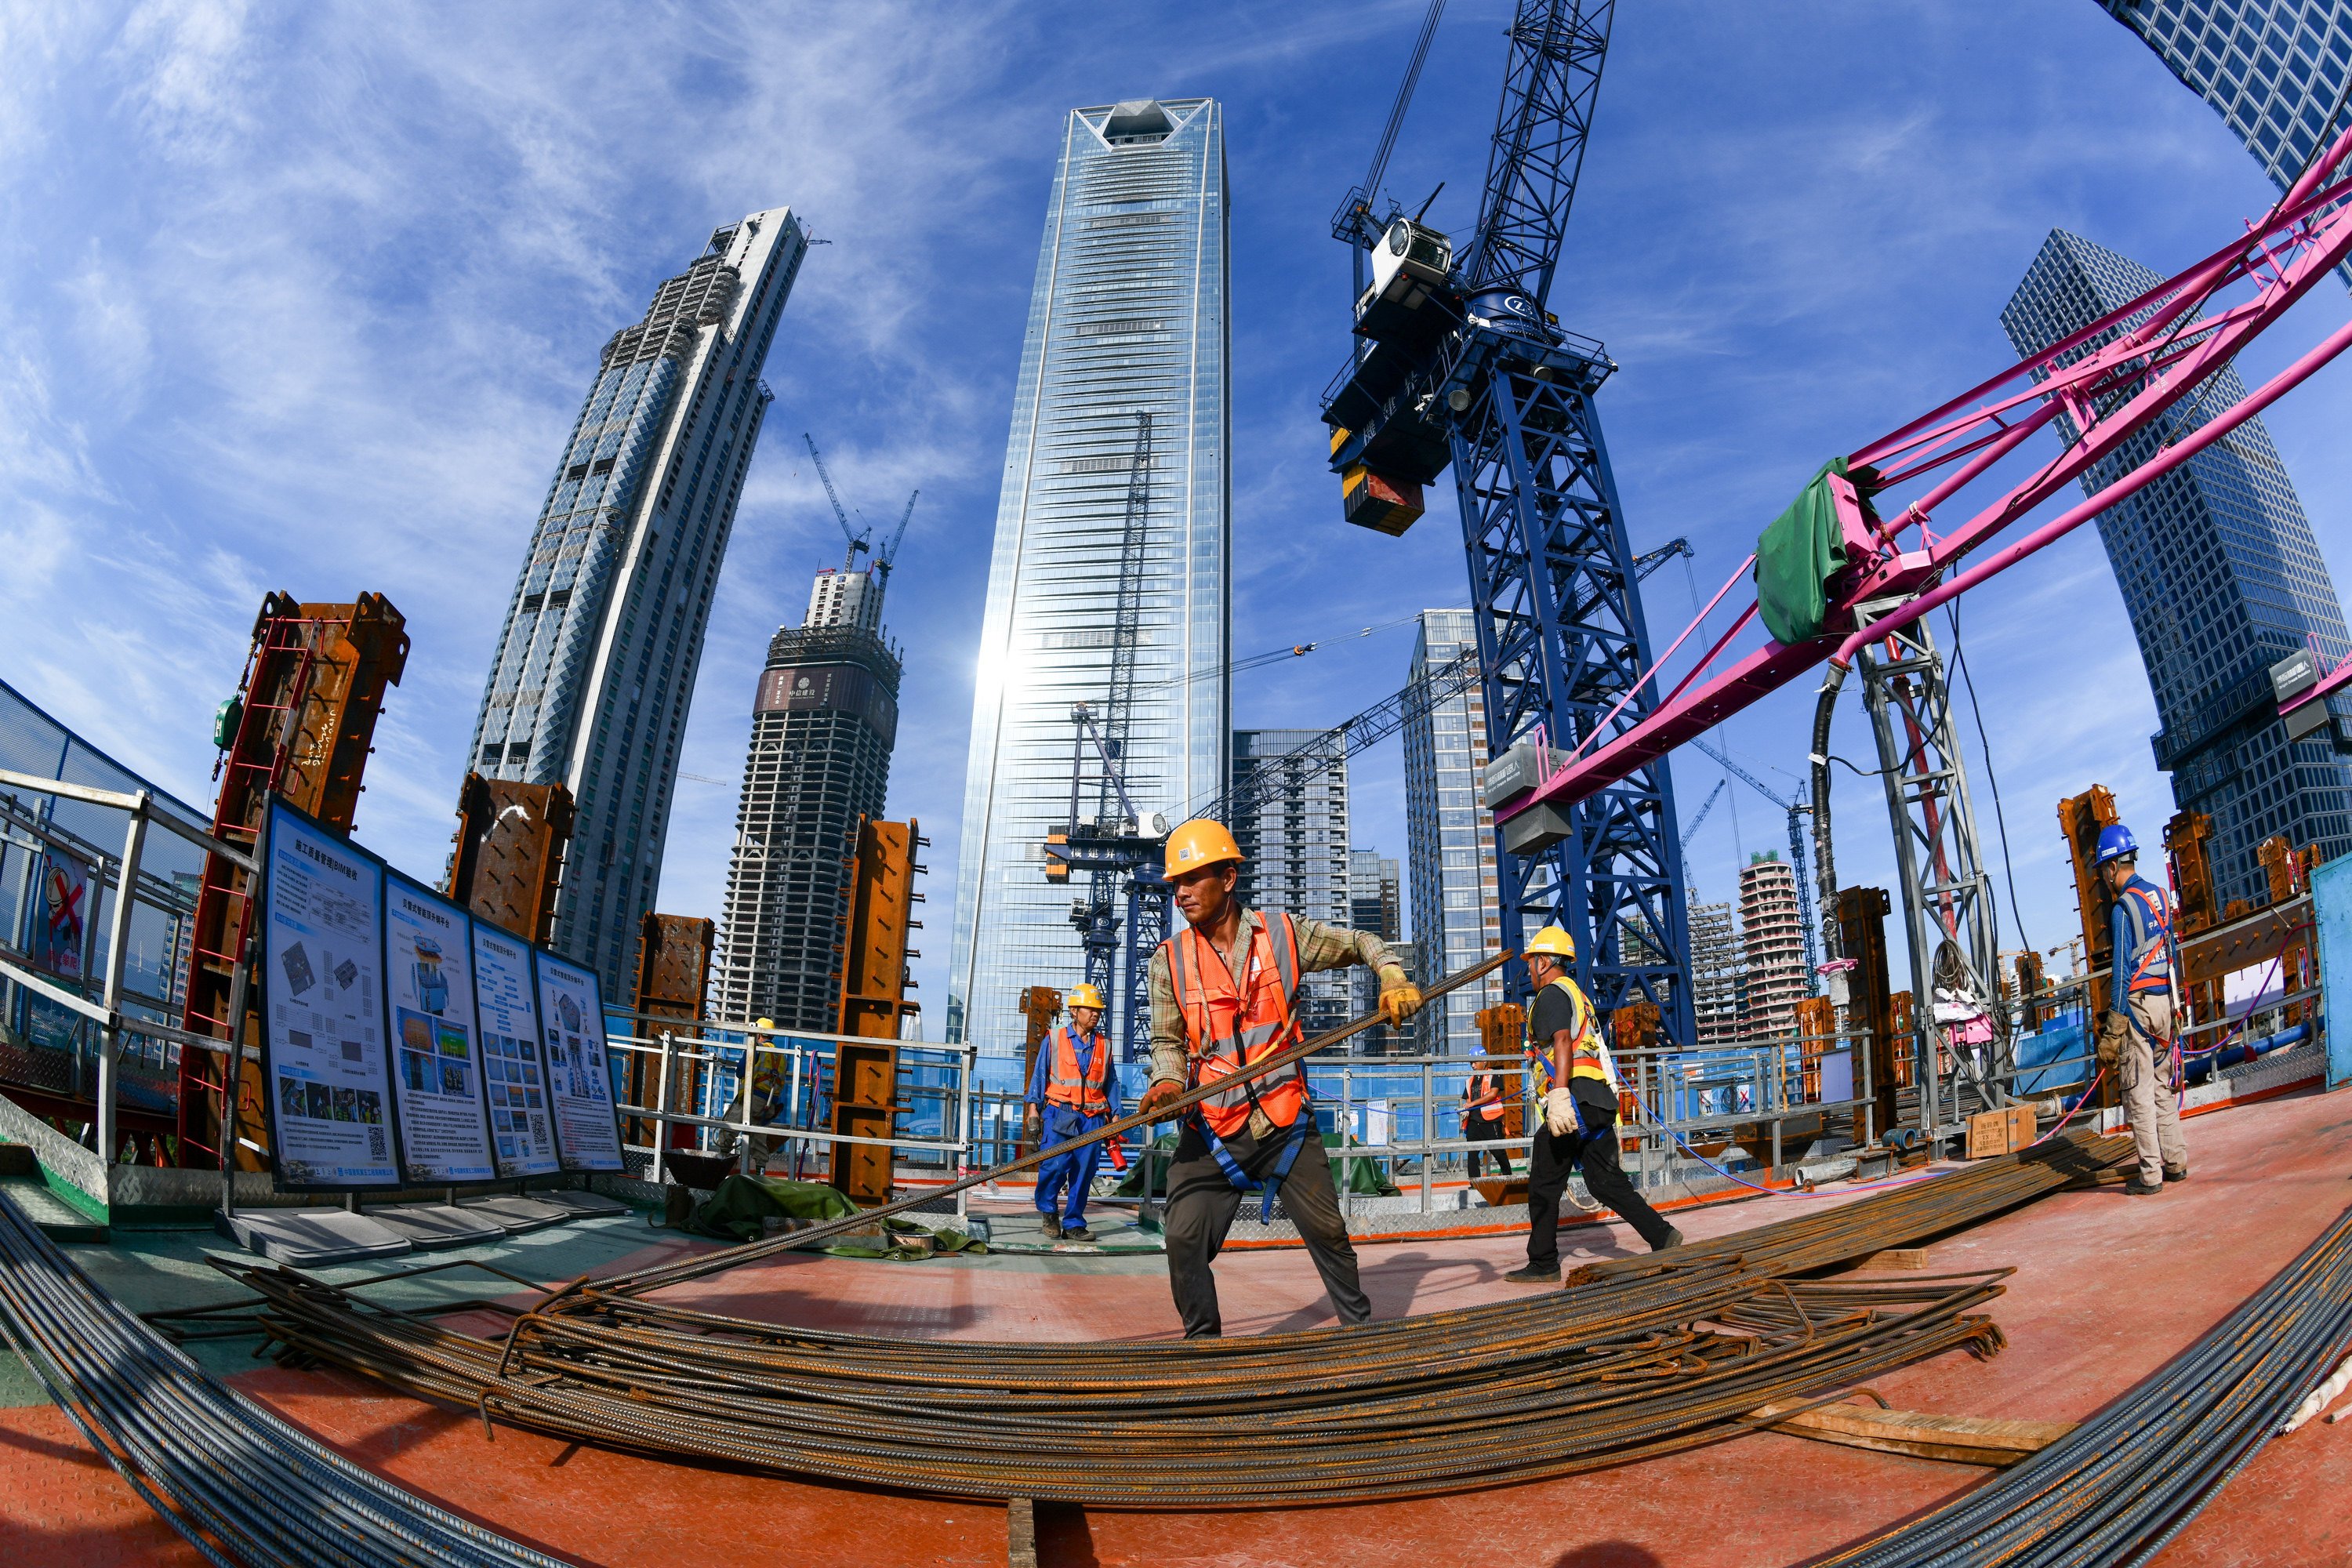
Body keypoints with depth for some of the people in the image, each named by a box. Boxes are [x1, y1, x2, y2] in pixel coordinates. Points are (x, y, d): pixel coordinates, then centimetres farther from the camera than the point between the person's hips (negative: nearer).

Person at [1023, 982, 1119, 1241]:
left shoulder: (1104, 1045, 14)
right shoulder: (1054, 1039, 5)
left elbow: (1111, 1083, 17)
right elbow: (1040, 1074, 6)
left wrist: (1115, 1115, 12)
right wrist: (1033, 1107, -1)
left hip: (1092, 1118, 3)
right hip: (1059, 1113, -3)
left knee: (1084, 1170, 0)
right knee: (1055, 1164, -13)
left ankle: (1073, 1224, 10)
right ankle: (1049, 1210, 13)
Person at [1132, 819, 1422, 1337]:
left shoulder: (1283, 933, -2)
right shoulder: (1169, 960, 0)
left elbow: (1361, 943, 11)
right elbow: (1167, 1041, 6)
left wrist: (1392, 976, -7)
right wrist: (1168, 1081, -14)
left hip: (1285, 1120, 0)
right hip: (1211, 1128, 0)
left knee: (1328, 1232, 7)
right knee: (1184, 1239, -9)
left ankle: (1362, 1330, 29)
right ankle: (1203, 1342, 14)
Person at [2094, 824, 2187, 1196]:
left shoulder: (2123, 907, -14)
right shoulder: (2160, 896, 9)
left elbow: (2122, 971, -16)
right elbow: (2173, 954, 16)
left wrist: (2112, 1029, -14)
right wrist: (2172, 1004, 24)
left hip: (2137, 1004, -8)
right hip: (2165, 1002, 8)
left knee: (2138, 1093, -2)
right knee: (2163, 1087, 17)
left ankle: (2150, 1174, 0)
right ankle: (2175, 1162, 23)